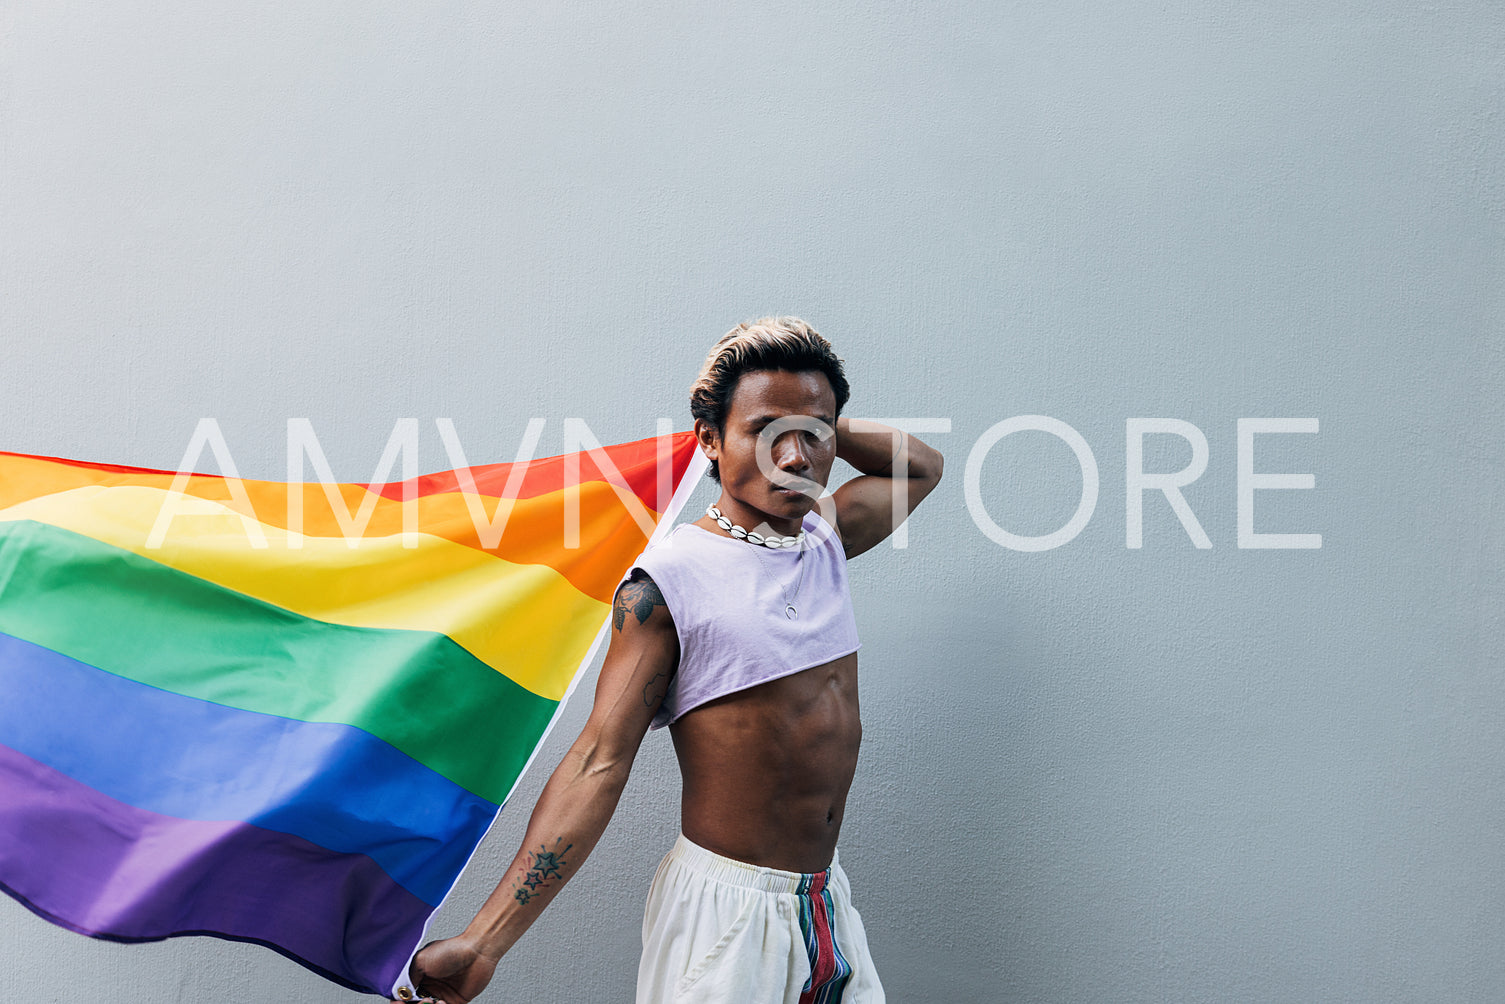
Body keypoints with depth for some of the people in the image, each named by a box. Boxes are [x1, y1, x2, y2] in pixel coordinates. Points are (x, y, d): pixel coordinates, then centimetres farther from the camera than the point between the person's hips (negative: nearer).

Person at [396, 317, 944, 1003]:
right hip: (729, 912, -6)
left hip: (825, 900, 7)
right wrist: (485, 940, -24)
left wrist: (816, 426, 7)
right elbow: (599, 762, -17)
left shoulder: (825, 539, 5)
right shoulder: (669, 579, -14)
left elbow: (921, 466, 24)